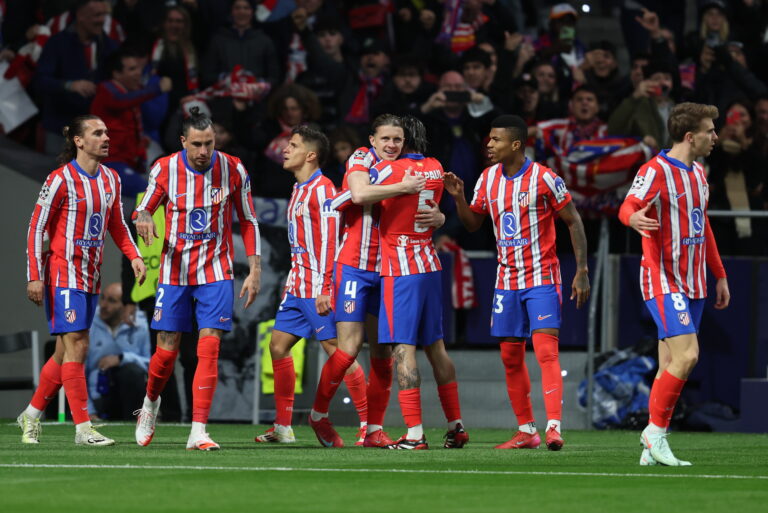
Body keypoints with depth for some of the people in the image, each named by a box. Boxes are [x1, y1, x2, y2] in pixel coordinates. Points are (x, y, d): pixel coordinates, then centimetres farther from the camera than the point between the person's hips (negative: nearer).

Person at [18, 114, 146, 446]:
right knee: (76, 345, -13)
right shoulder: (61, 180, -11)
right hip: (64, 273, -7)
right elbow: (37, 228, -9)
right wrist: (35, 277, -13)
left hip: (91, 275, 7)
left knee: (66, 351, 10)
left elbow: (117, 225, 18)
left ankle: (32, 415, 25)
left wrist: (134, 256, 1)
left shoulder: (110, 179, 9)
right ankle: (83, 428, -13)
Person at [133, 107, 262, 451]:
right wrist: (143, 218, -18)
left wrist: (254, 270, 0)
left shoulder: (233, 170, -5)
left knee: (209, 348, -12)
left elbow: (248, 222, 5)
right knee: (167, 349, 2)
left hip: (216, 271, 0)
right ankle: (150, 403, 33)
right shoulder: (165, 170, -6)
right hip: (175, 271, 0)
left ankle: (198, 432, -11)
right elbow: (144, 208, 7)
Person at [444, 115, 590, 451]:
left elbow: (573, 222, -5)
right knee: (511, 357, 7)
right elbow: (473, 223, 15)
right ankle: (526, 430, 15)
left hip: (542, 278, -6)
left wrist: (582, 271, -10)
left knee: (546, 351, -17)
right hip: (507, 281, 6)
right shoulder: (488, 179, 6)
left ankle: (554, 426, -23)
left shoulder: (544, 178, -11)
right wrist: (458, 198, -4)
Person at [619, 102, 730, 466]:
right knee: (687, 355, -19)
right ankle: (655, 430, -6)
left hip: (693, 285, 8)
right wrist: (635, 218, -46)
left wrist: (719, 275, 25)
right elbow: (628, 206, -21)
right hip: (664, 282, -8)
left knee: (671, 367, 5)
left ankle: (652, 449, 7)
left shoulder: (698, 173, 16)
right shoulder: (656, 170, -10)